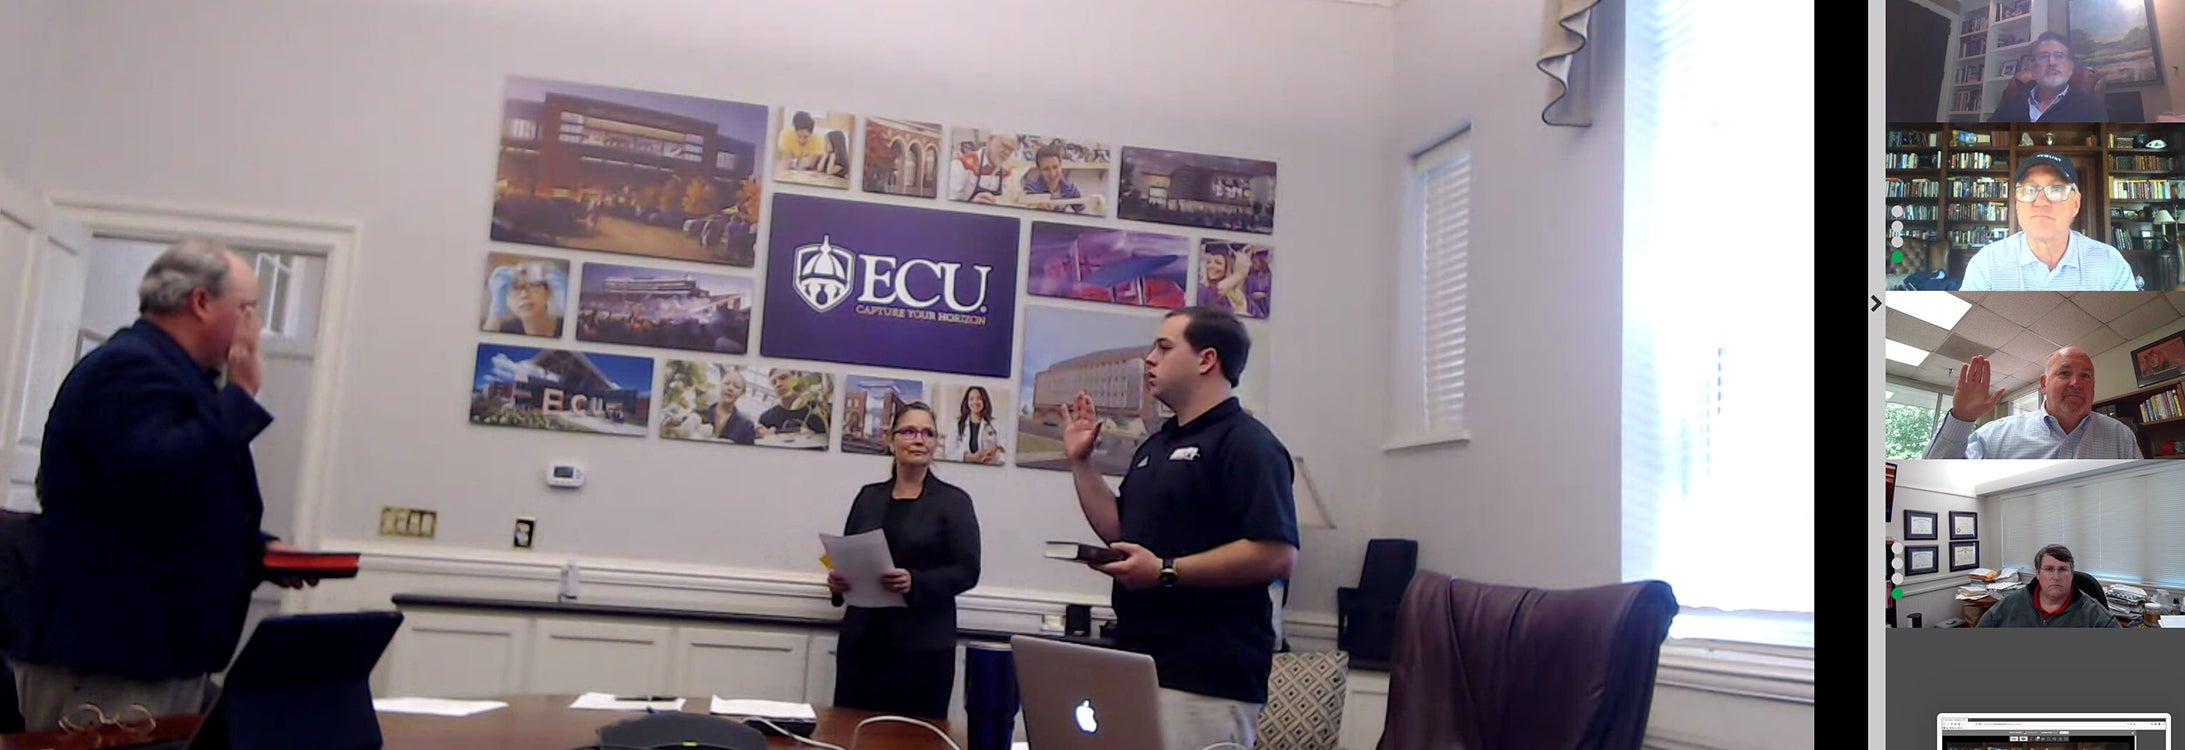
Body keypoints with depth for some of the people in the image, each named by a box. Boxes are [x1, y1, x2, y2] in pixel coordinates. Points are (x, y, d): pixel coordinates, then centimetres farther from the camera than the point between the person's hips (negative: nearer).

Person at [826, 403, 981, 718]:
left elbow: (967, 571, -7)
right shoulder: (869, 495, 12)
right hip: (861, 638, 4)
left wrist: (915, 583, -21)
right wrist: (837, 579, -5)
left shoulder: (954, 501, -1)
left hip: (923, 645, -4)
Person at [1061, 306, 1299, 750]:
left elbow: (1277, 555, -21)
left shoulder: (1245, 443, -11)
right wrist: (1081, 462, 14)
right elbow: (1122, 532, 22)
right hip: (1141, 666, 9)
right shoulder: (1157, 445, 17)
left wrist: (1166, 572, -21)